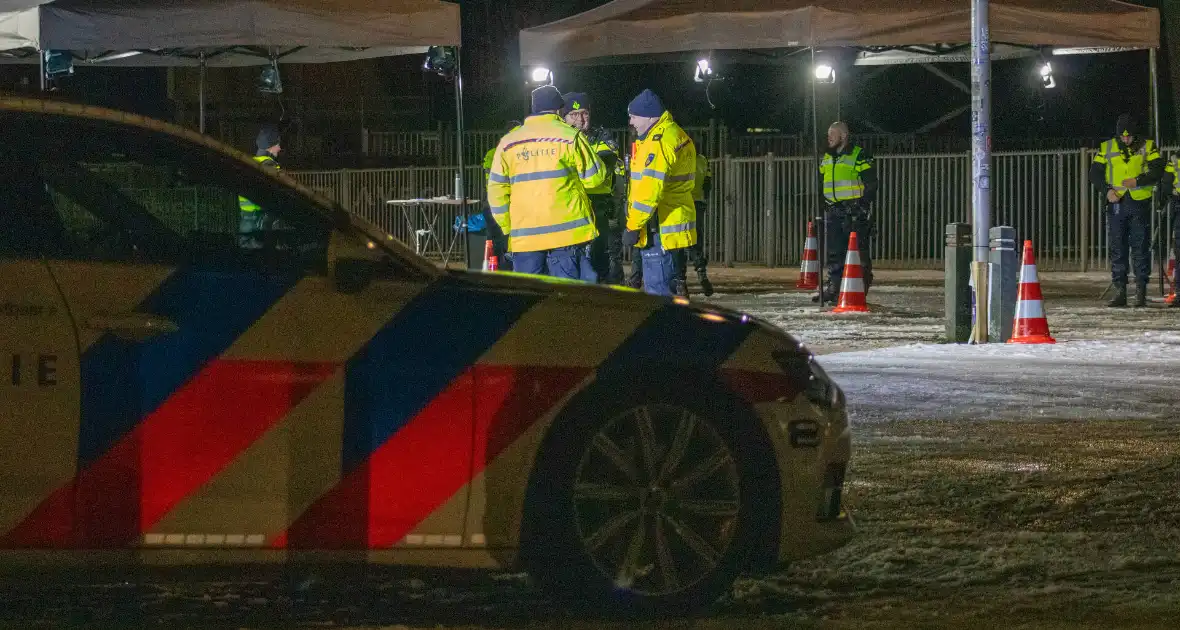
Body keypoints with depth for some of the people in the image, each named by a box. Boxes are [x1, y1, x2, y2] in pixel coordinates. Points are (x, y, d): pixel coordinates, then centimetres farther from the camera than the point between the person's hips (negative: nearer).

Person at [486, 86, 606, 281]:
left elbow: (496, 191, 6)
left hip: (524, 235, 2)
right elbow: (594, 178, 0)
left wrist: (508, 228, 14)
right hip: (568, 230, -2)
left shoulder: (508, 143, 7)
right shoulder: (570, 136, -3)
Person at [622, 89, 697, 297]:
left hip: (660, 229, -11)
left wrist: (633, 226, -22)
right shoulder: (674, 134, 17)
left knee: (657, 288, -9)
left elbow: (651, 189, -25)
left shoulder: (660, 141, -18)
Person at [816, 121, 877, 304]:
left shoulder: (860, 157, -5)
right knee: (834, 253, 6)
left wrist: (863, 205, -14)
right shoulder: (826, 159, 18)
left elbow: (871, 184, -8)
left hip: (855, 213, -7)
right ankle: (833, 289, 9)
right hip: (833, 212, 7)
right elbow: (821, 186, 26)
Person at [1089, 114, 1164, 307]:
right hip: (1117, 203, 2)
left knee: (1141, 248, -2)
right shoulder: (1106, 148, 8)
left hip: (1140, 204, -2)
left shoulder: (1148, 147, 2)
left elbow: (1158, 170, -7)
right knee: (1117, 248, 3)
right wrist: (1107, 189, -9)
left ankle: (1141, 291, 2)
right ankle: (1119, 292, 7)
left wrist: (1138, 181, -21)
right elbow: (1095, 173, 7)